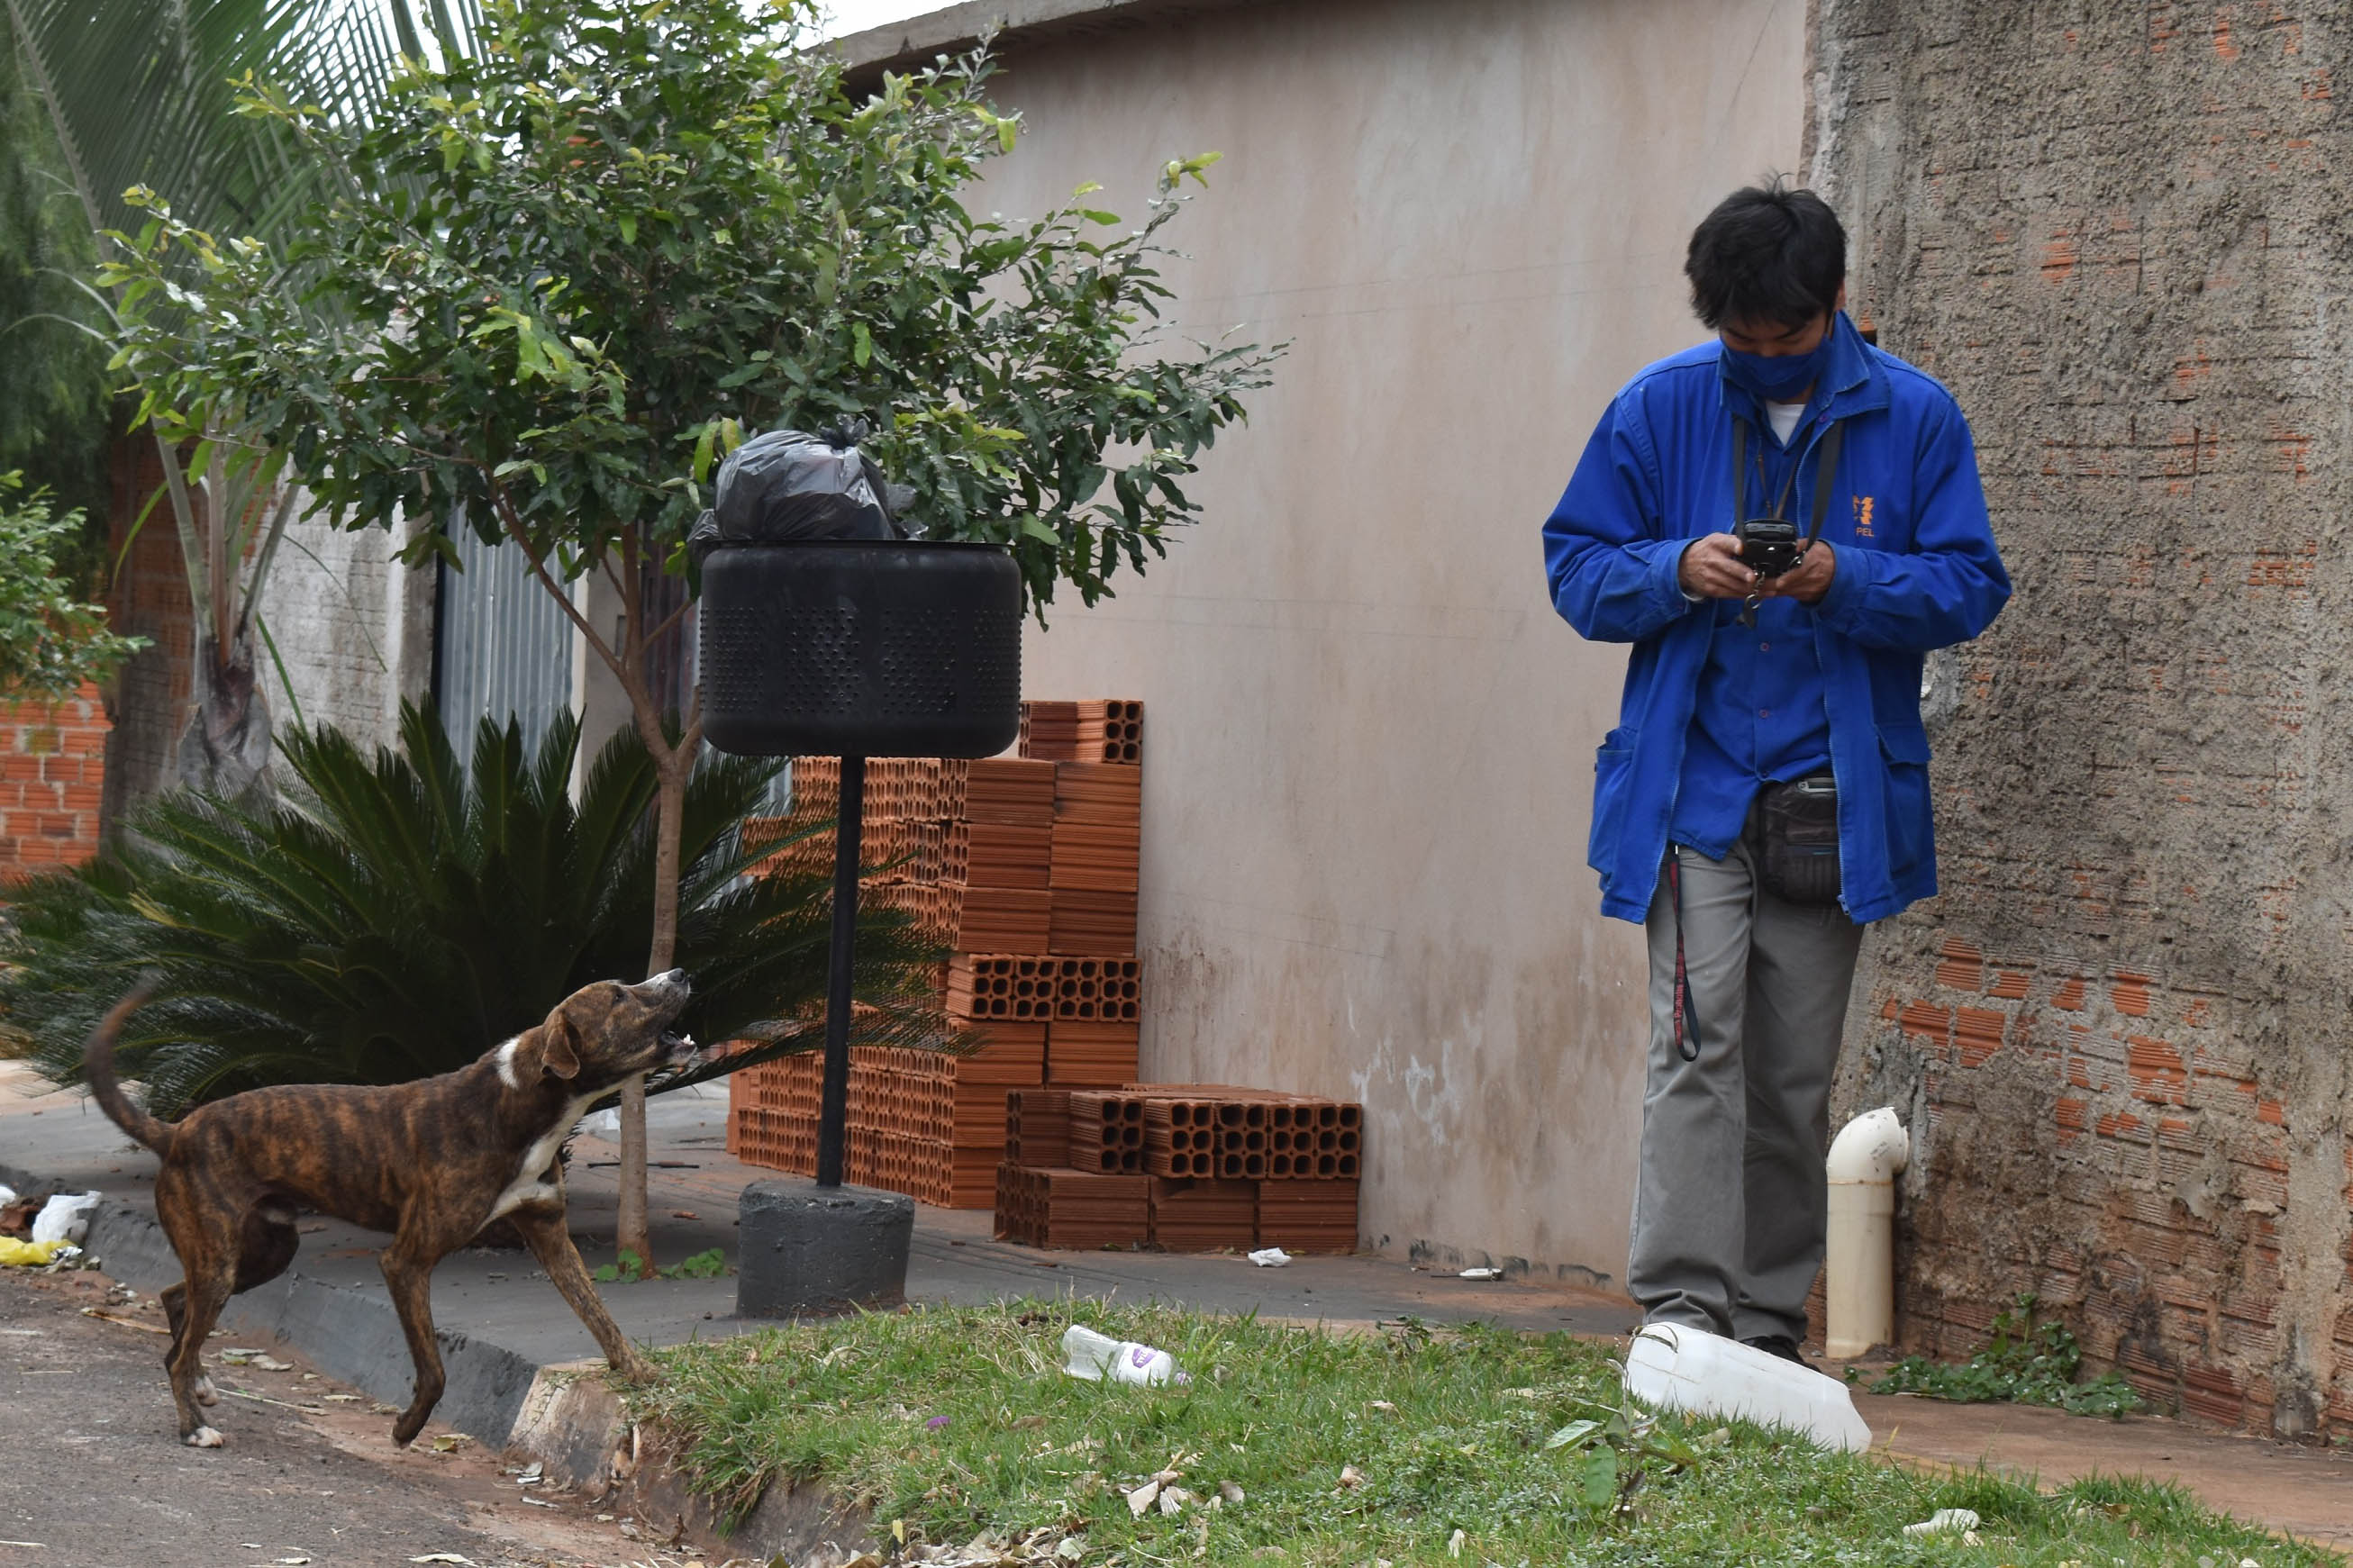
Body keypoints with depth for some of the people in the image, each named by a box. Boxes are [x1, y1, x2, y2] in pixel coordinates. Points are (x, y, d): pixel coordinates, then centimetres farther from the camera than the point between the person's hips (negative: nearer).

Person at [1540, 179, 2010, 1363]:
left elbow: (1969, 587, 1)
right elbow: (1576, 566, 6)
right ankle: (1680, 1302, -15)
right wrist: (1679, 570, -14)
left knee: (1796, 1074, 7)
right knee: (1697, 1046, -13)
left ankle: (1769, 1320, 15)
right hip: (1692, 788, -1)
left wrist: (1847, 580, -17)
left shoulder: (1913, 418, 1)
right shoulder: (1658, 410, 2)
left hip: (1833, 803, 1)